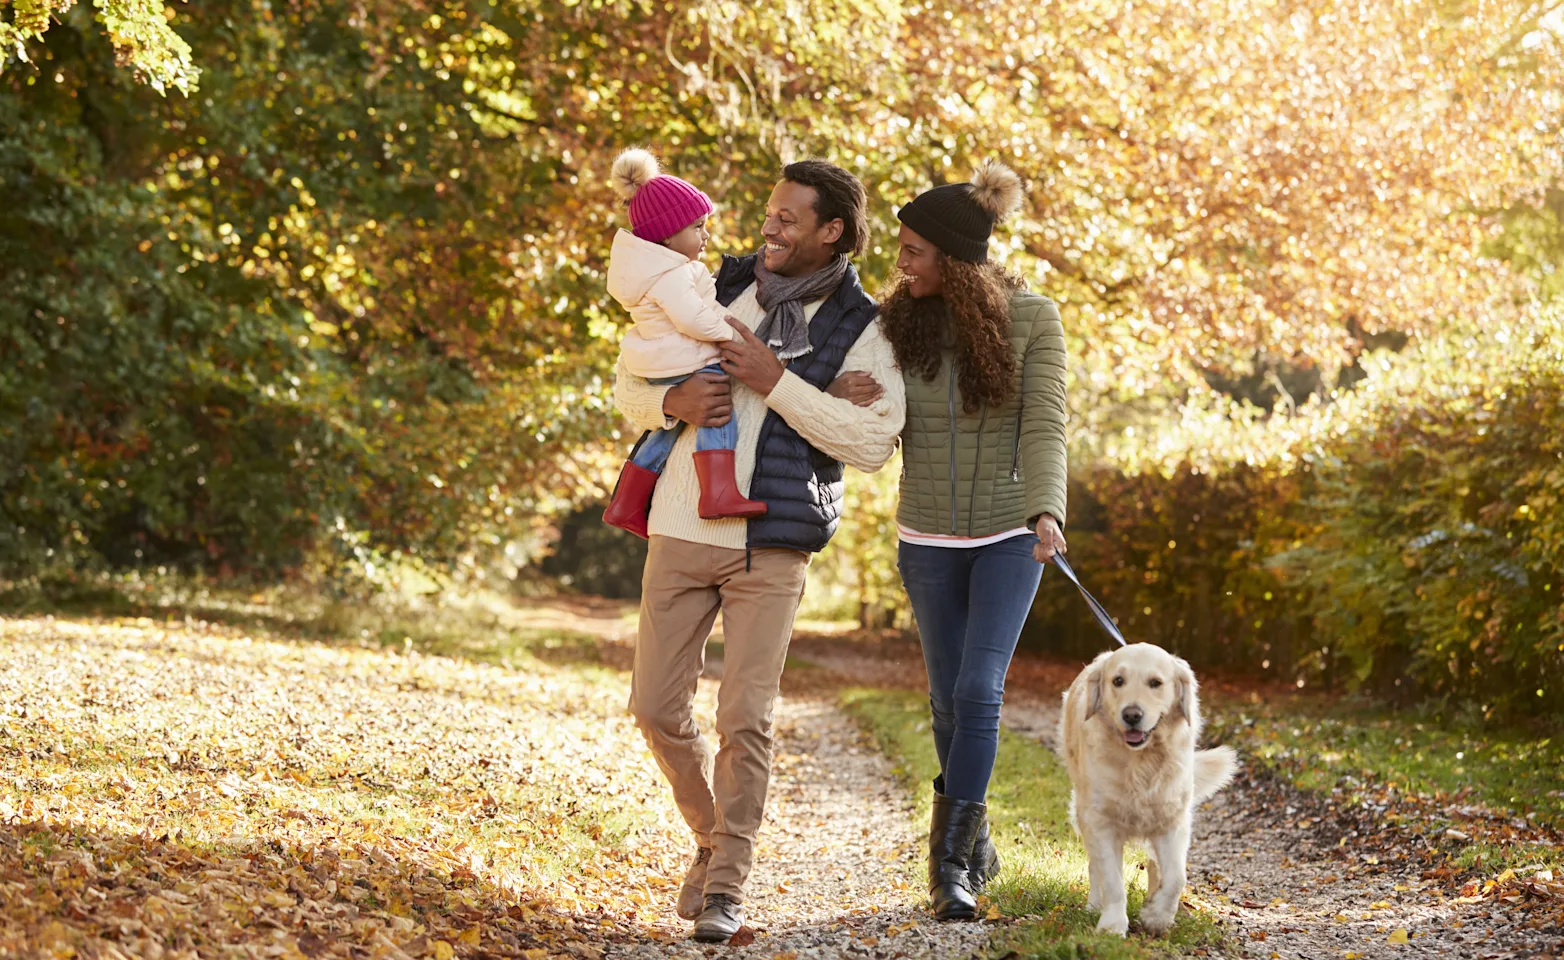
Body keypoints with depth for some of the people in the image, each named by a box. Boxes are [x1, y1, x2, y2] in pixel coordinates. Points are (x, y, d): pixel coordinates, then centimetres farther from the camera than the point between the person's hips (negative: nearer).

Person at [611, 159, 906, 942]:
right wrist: (672, 402, -11)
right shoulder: (718, 291, 8)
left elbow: (874, 440, -15)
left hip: (771, 546, -4)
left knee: (744, 717, -7)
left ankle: (726, 886, 4)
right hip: (682, 532, 4)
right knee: (656, 708, 5)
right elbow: (628, 384, 13)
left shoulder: (860, 330, -2)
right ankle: (712, 838, 28)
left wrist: (776, 382, -18)